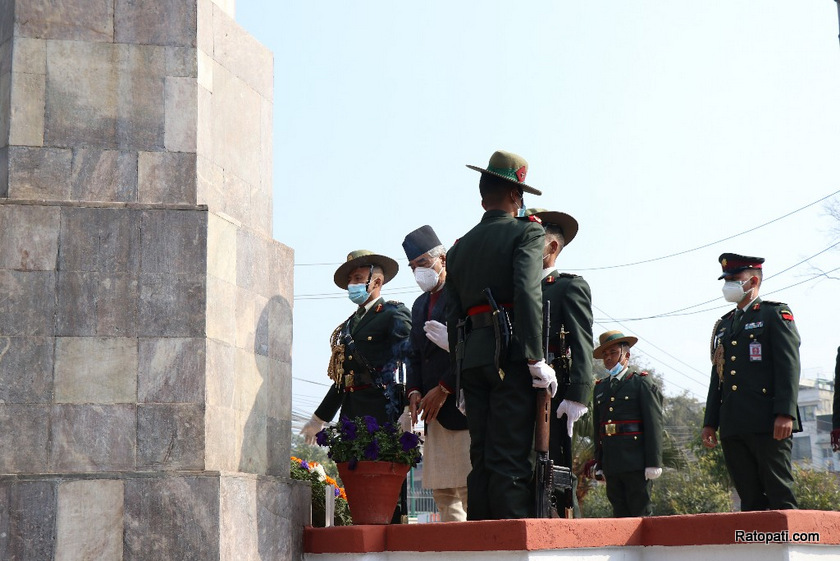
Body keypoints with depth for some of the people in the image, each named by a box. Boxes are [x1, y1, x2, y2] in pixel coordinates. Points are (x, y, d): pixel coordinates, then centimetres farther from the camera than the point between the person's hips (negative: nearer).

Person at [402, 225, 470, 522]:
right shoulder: (420, 304, 24)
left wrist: (445, 388, -14)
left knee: (469, 488, -12)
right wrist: (414, 390, 4)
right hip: (434, 410, 8)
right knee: (442, 491, 4)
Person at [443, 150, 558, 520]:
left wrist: (456, 376, 18)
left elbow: (453, 317, 16)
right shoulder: (527, 232, 2)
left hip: (471, 355, 6)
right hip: (511, 353, -5)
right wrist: (537, 359, -15)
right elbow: (527, 293, -14)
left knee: (481, 457, 8)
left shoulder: (459, 247, 20)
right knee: (512, 458, -8)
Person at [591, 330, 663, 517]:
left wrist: (653, 463, -11)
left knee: (640, 513, -6)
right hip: (611, 465, 5)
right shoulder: (600, 387, 18)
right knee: (620, 514, 4)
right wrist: (599, 464, 14)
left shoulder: (642, 382, 3)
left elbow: (654, 424, -4)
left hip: (636, 463, -5)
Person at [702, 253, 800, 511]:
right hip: (733, 426, 6)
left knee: (780, 497, -6)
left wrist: (785, 413, -17)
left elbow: (789, 366, -7)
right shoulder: (723, 325, 22)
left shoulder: (776, 313, 3)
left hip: (768, 422, -6)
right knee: (750, 500, 5)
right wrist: (710, 422, 14)